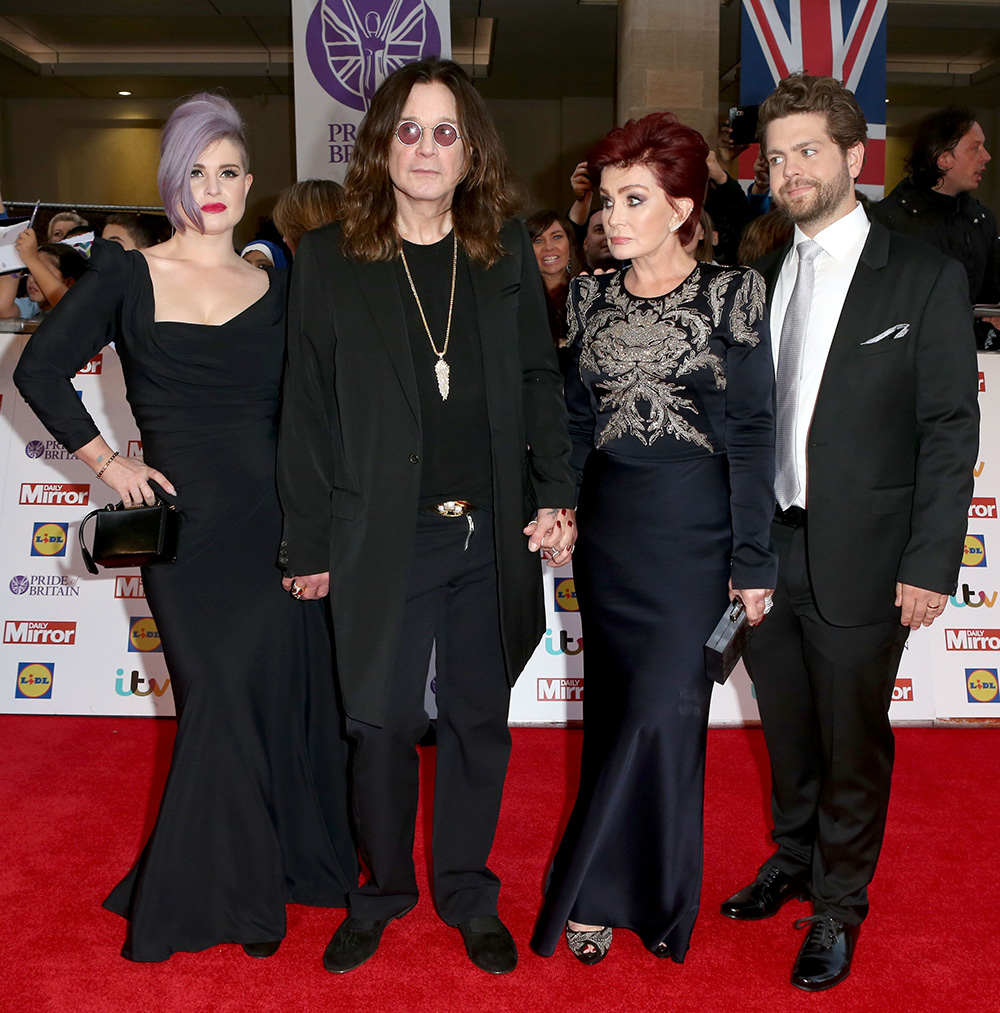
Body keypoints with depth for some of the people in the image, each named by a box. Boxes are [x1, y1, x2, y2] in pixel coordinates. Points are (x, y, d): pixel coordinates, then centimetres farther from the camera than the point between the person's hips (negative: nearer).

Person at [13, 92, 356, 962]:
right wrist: (104, 460, -1)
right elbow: (40, 371, 6)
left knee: (285, 693, 6)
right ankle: (227, 890, 25)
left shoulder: (276, 287, 8)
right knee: (222, 701, 4)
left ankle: (282, 867, 29)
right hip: (185, 524, -2)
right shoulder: (128, 276, 1)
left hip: (277, 523, 2)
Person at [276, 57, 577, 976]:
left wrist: (557, 495, -2)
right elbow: (308, 411, 0)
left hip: (491, 537, 2)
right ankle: (383, 891, 31)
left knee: (479, 721, 12)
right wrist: (308, 546, -1)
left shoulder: (507, 250, 5)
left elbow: (539, 380, 8)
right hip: (382, 540, -2)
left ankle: (467, 893, 33)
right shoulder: (328, 258, -1)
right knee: (384, 724, 7)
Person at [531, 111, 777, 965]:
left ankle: (610, 897, 14)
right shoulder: (591, 296, 7)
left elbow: (752, 431, -5)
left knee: (664, 710, -5)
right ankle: (614, 892, 27)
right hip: (609, 527, 4)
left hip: (695, 527, -4)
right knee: (613, 709, 11)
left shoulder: (733, 292, -5)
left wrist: (752, 559, -7)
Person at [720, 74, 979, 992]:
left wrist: (931, 564, -12)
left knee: (853, 741, 10)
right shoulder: (761, 278, 8)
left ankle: (838, 902, 31)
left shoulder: (926, 279, -5)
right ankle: (793, 857, 43)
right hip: (764, 548, 4)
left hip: (858, 561, -4)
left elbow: (950, 431, -7)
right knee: (786, 727, 19)